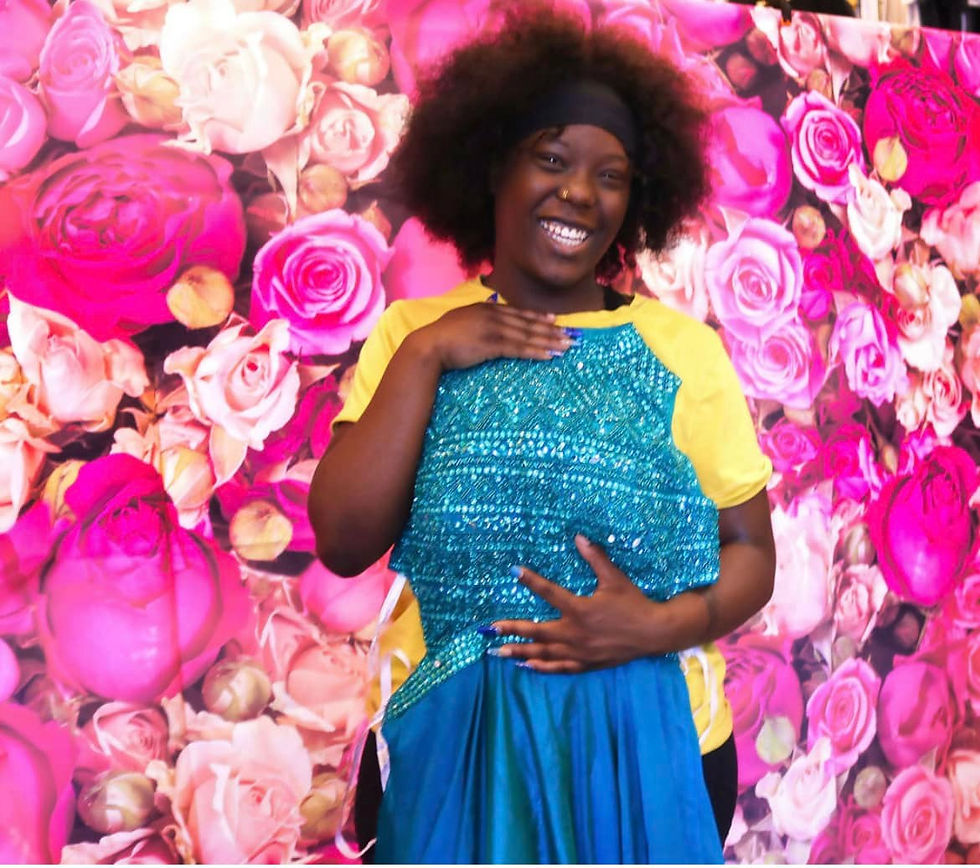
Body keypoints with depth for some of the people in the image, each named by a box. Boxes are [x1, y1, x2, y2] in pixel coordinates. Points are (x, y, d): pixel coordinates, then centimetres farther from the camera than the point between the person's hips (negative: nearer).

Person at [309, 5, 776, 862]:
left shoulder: (681, 348, -3)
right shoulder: (413, 332, 0)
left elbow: (750, 551, 0)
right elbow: (343, 542, -9)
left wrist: (657, 626, -18)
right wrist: (422, 357, -14)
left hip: (645, 736, 0)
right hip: (450, 735, 1)